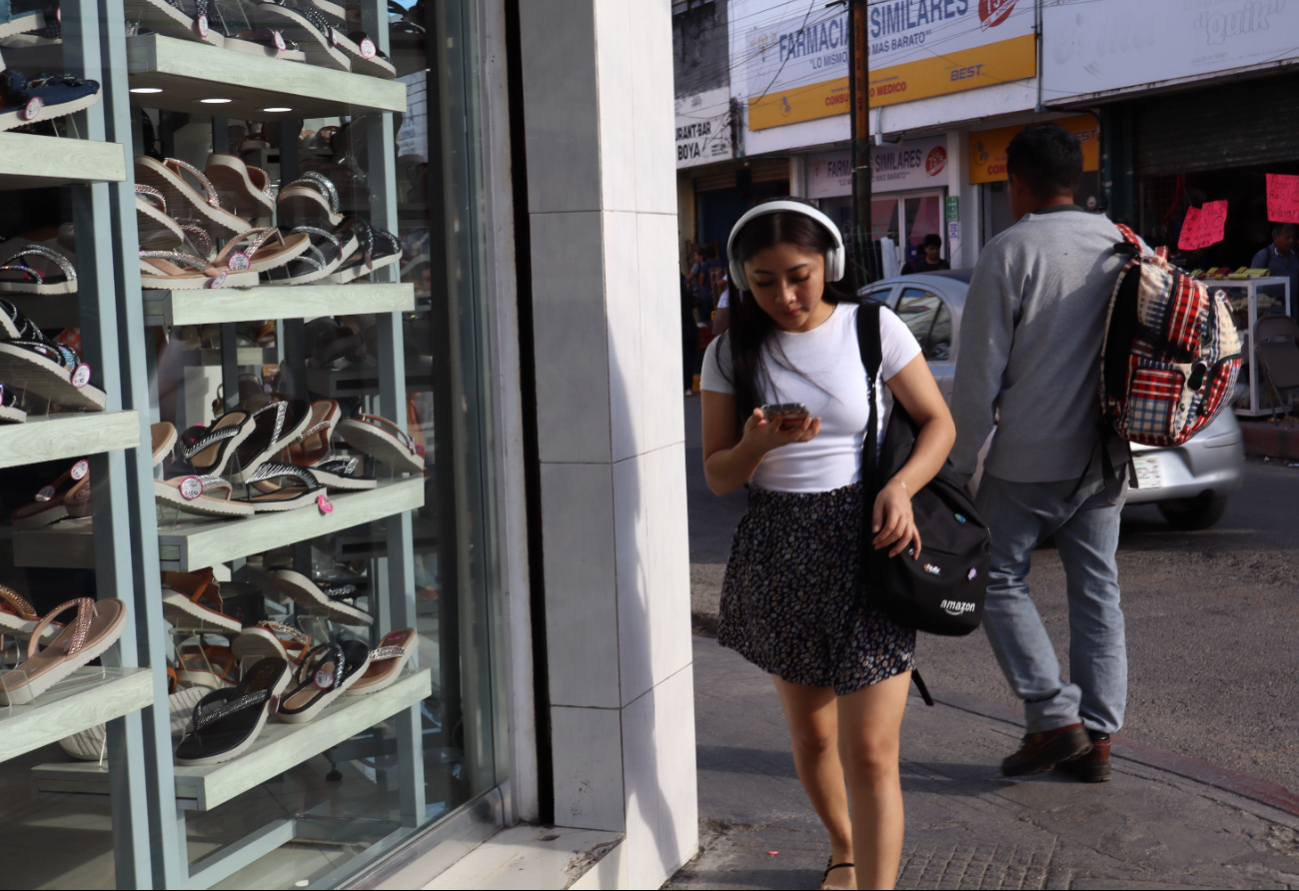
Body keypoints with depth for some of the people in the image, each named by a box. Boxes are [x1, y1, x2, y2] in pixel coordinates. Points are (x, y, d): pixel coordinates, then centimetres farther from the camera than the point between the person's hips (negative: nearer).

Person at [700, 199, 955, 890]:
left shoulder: (874, 328, -4)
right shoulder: (730, 355, 2)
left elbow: (938, 424, 2)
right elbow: (717, 476, 3)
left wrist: (901, 487, -17)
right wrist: (756, 446, -19)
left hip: (865, 546, -3)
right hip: (776, 554, 3)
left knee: (869, 753, -9)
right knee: (810, 731, 18)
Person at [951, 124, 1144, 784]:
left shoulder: (1010, 253, -12)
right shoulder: (1127, 248, 7)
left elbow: (980, 372, -13)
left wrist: (963, 459, -5)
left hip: (1029, 458, -6)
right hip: (1105, 457, 6)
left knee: (1001, 581, 8)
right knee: (1097, 589, 10)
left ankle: (1053, 717, 1)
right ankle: (1096, 738, 13)